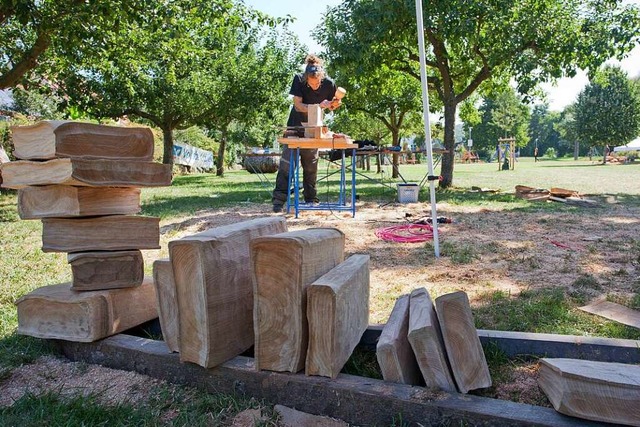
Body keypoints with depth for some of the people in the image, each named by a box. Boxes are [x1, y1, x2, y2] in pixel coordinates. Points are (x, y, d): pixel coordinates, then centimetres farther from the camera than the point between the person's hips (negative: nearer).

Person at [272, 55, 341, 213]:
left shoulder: (329, 84, -14)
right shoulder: (298, 80, -19)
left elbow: (331, 106, 1)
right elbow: (298, 105, -21)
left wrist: (334, 105, -22)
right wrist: (318, 106, -33)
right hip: (295, 126, -2)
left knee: (311, 164, 7)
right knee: (287, 161, -10)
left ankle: (311, 199, 16)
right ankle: (279, 199, -9)